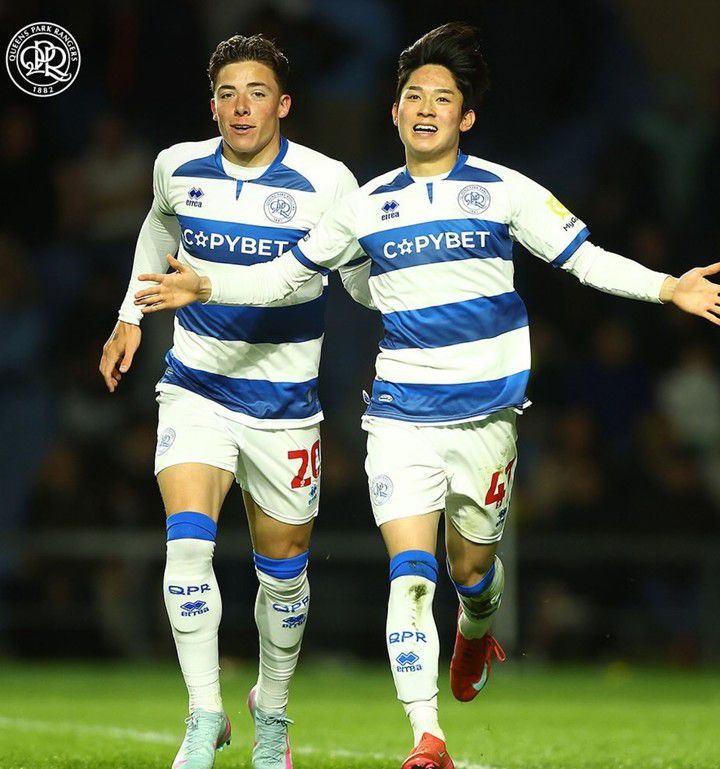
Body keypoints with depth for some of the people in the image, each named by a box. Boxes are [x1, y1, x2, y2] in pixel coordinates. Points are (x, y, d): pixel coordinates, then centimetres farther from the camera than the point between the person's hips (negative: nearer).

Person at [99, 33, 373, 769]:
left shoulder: (326, 183, -14)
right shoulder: (178, 168, -4)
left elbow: (364, 278, -2)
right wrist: (131, 316, 20)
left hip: (284, 405, -1)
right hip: (196, 391, 1)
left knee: (282, 570, 10)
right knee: (187, 543, -20)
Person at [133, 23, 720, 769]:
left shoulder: (505, 190, 1)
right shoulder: (367, 204, 6)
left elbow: (585, 258, 2)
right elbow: (289, 272, 14)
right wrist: (206, 287, 2)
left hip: (486, 414, 0)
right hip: (400, 419, 1)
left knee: (471, 566, 12)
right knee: (410, 574, -13)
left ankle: (475, 632, 49)